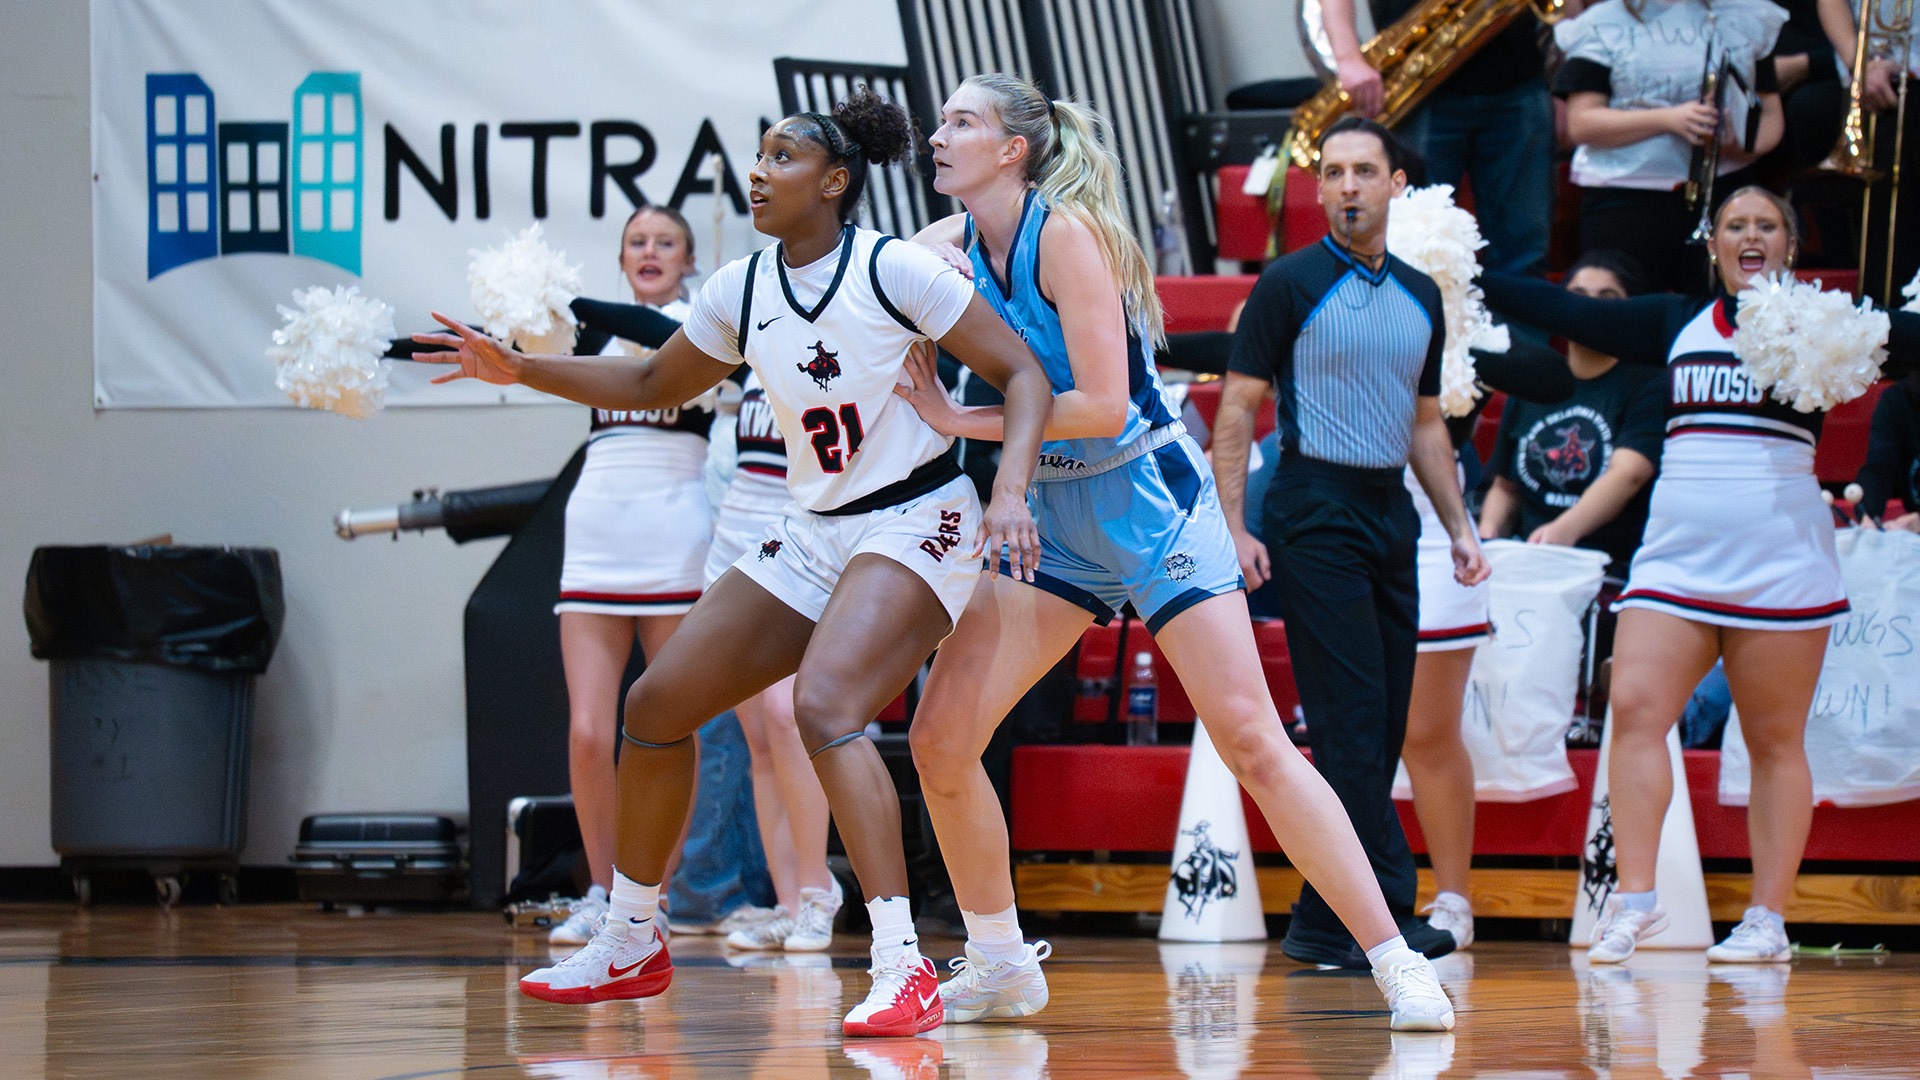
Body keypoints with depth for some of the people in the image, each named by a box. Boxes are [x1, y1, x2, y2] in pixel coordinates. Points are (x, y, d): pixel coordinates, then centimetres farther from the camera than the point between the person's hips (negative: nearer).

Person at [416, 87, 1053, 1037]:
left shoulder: (892, 270, -15)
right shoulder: (741, 292, 5)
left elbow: (1021, 373, -13)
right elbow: (656, 384, 21)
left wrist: (1010, 493, -27)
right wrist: (519, 370, 12)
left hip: (916, 524, -8)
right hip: (814, 534, 8)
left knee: (824, 708, -31)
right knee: (656, 707, 6)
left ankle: (902, 969, -32)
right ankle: (630, 945, 24)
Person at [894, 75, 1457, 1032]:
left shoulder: (1066, 231, -18)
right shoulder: (949, 244, 3)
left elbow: (1103, 406, -24)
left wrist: (960, 420, -20)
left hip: (1149, 502, -7)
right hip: (1050, 516, 7)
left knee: (1252, 740, -12)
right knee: (940, 738, -2)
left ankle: (1397, 963, -8)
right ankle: (1000, 967, 14)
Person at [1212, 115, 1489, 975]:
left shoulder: (1420, 296, 14)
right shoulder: (1290, 285, -3)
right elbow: (1237, 409, -4)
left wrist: (1460, 526, 15)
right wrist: (1233, 527, -13)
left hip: (1391, 515, 7)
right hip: (1315, 509, -7)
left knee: (1380, 729, 4)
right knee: (1350, 719, -12)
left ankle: (1322, 922, 9)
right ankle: (1386, 909, -15)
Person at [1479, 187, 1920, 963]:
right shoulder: (1677, 323, 14)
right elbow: (1569, 315, 15)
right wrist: (1466, 277, 13)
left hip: (1780, 561, -3)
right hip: (1676, 553, 3)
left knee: (1775, 741, 1)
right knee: (1634, 707, -13)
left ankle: (1768, 920, 4)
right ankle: (1633, 897, -13)